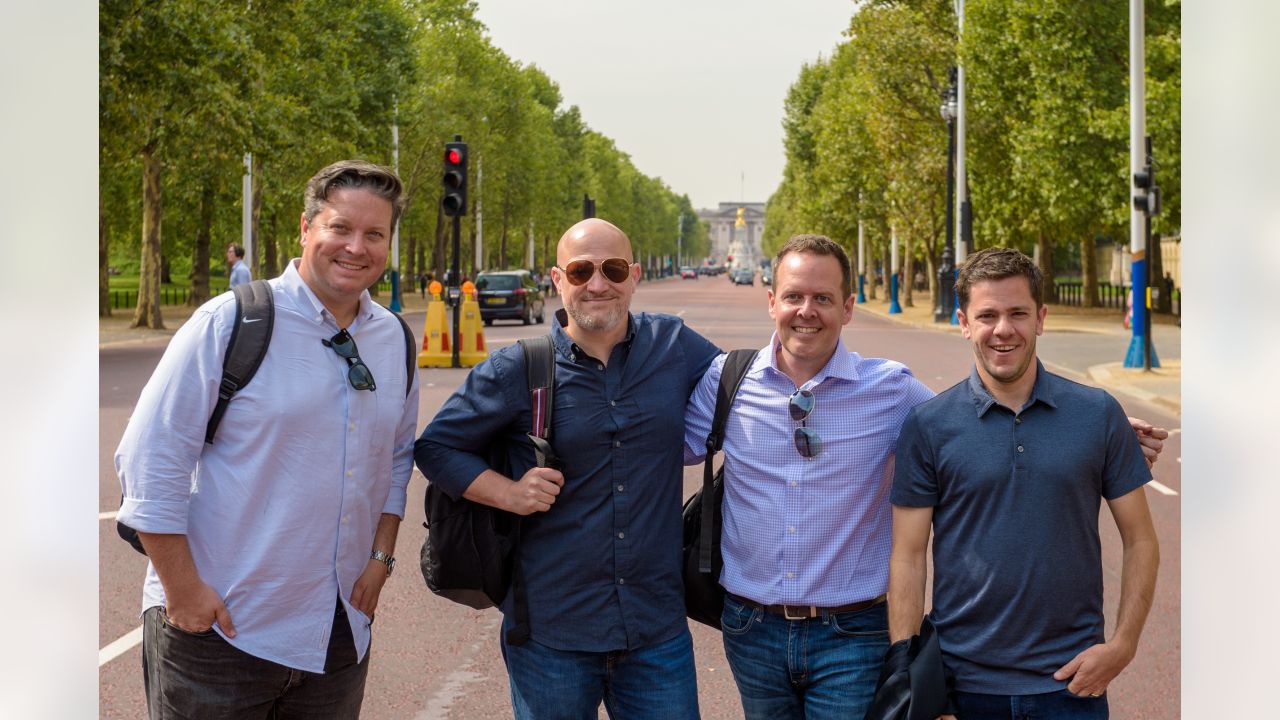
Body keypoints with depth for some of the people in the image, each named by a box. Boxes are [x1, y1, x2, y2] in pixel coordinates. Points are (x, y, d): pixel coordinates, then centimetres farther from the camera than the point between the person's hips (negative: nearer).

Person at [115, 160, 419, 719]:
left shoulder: (394, 339, 8)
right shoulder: (231, 323, -10)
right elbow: (149, 463, -11)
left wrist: (380, 556, 9)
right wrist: (183, 587, -13)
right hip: (218, 627, -5)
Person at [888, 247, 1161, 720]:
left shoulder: (1098, 415, 1)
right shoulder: (927, 427, -2)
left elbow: (1140, 542, 5)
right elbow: (908, 557, -2)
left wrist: (1122, 645, -6)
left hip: (1072, 681, 1)